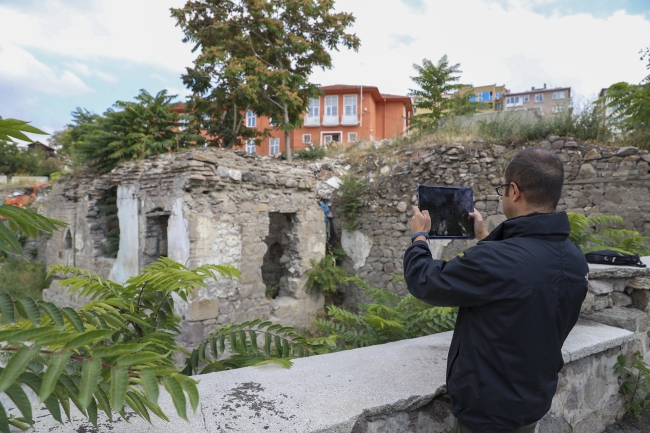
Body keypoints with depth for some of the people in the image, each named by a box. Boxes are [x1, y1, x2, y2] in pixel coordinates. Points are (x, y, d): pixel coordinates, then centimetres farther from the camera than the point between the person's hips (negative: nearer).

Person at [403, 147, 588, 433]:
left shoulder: (491, 261, -33)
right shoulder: (575, 260, -8)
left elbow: (423, 282, -19)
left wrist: (419, 237, -2)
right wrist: (486, 238, 19)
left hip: (488, 408, -6)